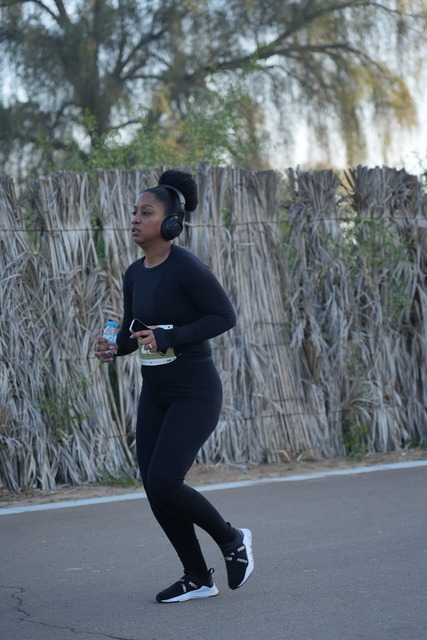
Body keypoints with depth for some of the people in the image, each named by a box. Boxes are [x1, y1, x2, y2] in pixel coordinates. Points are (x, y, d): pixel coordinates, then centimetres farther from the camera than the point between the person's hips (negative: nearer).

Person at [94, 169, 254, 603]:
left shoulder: (187, 267, -17)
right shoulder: (135, 274, 6)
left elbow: (225, 316, -16)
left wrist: (168, 337, -24)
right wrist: (113, 348, -7)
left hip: (195, 393, -8)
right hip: (154, 393, 8)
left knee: (164, 485, -15)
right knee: (155, 491, 4)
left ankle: (232, 540, 10)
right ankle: (198, 578, 19)